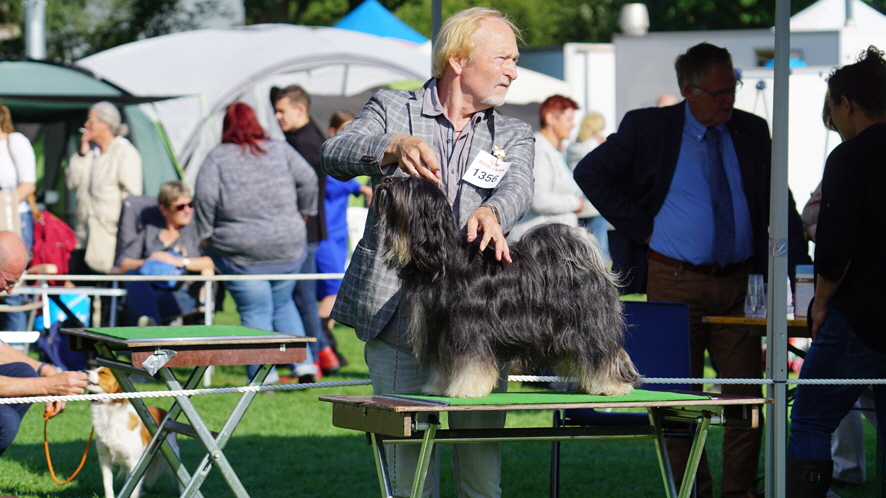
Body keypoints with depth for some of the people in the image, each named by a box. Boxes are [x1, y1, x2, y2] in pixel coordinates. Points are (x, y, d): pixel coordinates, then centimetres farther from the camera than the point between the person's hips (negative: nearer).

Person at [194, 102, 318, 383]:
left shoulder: (217, 157, -2)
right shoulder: (281, 150, 6)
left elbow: (204, 197, -10)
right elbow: (308, 180, 2)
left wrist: (206, 234, 0)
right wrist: (302, 215, 14)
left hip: (242, 252, -3)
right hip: (287, 247, 3)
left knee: (254, 312, 1)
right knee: (283, 304, 19)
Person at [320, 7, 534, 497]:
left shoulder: (513, 135, 15)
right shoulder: (390, 109, 8)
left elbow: (517, 189, -7)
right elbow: (335, 156, -10)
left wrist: (490, 212, -31)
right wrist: (393, 147, -31)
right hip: (397, 319, -2)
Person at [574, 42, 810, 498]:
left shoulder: (752, 132, 7)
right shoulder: (648, 128, -2)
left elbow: (778, 206, 9)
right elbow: (590, 173, 3)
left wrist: (800, 271, -4)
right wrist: (641, 228, -3)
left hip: (738, 284, 3)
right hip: (676, 282, -2)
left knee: (745, 393, -1)